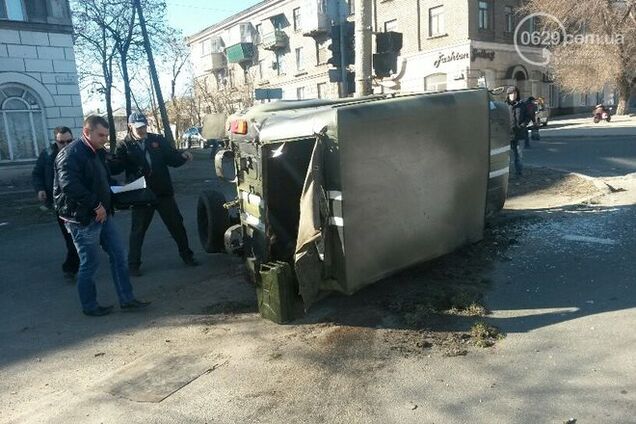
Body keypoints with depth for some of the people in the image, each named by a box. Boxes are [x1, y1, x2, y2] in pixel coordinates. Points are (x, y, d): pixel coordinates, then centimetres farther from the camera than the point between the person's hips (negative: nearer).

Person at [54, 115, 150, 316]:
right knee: (90, 264, 3)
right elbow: (70, 185, -30)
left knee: (118, 256, 9)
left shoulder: (97, 153, 12)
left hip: (102, 214, 9)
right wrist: (95, 206, -25)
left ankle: (126, 299, 18)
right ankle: (90, 306, 21)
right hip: (83, 219, -9)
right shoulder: (70, 154, -17)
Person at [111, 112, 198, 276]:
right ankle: (133, 264, 18)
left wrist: (182, 156, -15)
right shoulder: (125, 146, -1)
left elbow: (172, 159, 6)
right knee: (138, 230, 7)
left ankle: (187, 255, 25)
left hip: (164, 193, 2)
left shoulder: (158, 140, 5)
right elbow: (114, 168, -9)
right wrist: (106, 161, -31)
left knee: (176, 225, 10)